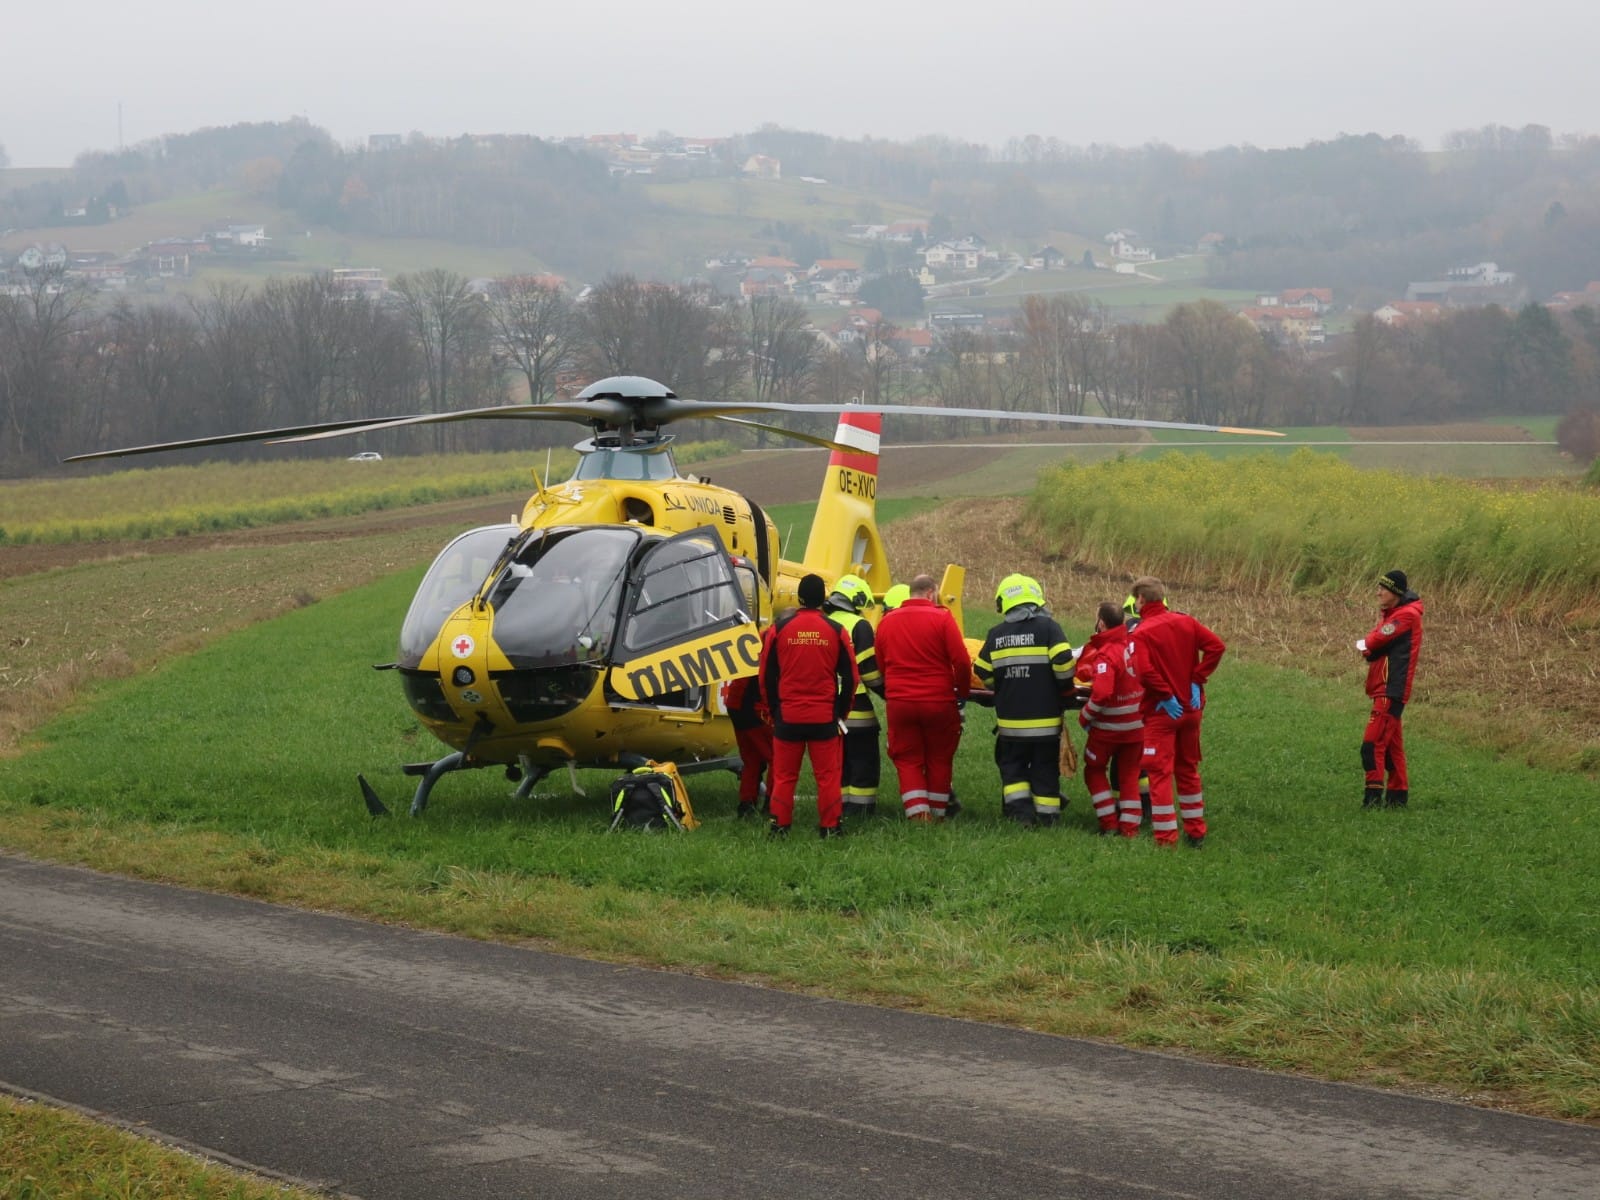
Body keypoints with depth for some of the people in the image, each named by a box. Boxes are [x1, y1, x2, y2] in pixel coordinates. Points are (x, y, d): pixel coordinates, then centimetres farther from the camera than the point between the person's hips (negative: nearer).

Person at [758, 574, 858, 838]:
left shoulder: (779, 629, -2)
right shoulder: (836, 632, -1)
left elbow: (766, 676, 4)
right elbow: (850, 678, 4)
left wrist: (774, 708, 15)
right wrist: (840, 711, 15)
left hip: (787, 716, 0)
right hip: (825, 717, 0)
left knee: (784, 774, 7)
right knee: (827, 775, 5)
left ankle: (779, 826, 7)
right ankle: (830, 826, 5)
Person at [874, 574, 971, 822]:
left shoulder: (886, 622, 5)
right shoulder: (941, 618, -8)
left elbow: (879, 665, 13)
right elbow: (961, 661, -11)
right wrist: (963, 692, 5)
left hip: (899, 702, 2)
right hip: (939, 702, -2)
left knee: (907, 761, 7)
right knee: (939, 761, 13)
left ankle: (918, 812, -8)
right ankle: (937, 813, 19)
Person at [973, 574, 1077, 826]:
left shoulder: (996, 635, 2)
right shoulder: (1047, 628, -8)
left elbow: (983, 673, 5)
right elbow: (1063, 663, -17)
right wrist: (1066, 687, 3)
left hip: (1011, 719, 2)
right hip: (1045, 718, -2)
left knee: (1012, 767, 16)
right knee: (1045, 768, 8)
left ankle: (1020, 808, 2)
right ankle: (1047, 815, 8)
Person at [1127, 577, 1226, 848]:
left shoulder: (1140, 634, -14)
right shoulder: (1185, 622, 2)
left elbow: (1144, 672, -27)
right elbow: (1216, 646, -5)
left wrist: (1166, 696, -15)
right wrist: (1196, 680, -3)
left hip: (1162, 712, -5)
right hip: (1190, 708, 5)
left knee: (1160, 773, -1)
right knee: (1188, 770, 18)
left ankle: (1166, 838, -4)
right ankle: (1195, 833, 23)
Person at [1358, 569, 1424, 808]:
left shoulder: (1406, 616, -13)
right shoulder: (1392, 614, 19)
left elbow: (1373, 643, -17)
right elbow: (1373, 643, 12)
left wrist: (1365, 644, 5)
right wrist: (1369, 646, -11)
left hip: (1391, 689, -10)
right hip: (1386, 689, 10)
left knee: (1373, 743, -15)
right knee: (1392, 744, 13)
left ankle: (1373, 797, -19)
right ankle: (1398, 795, 18)